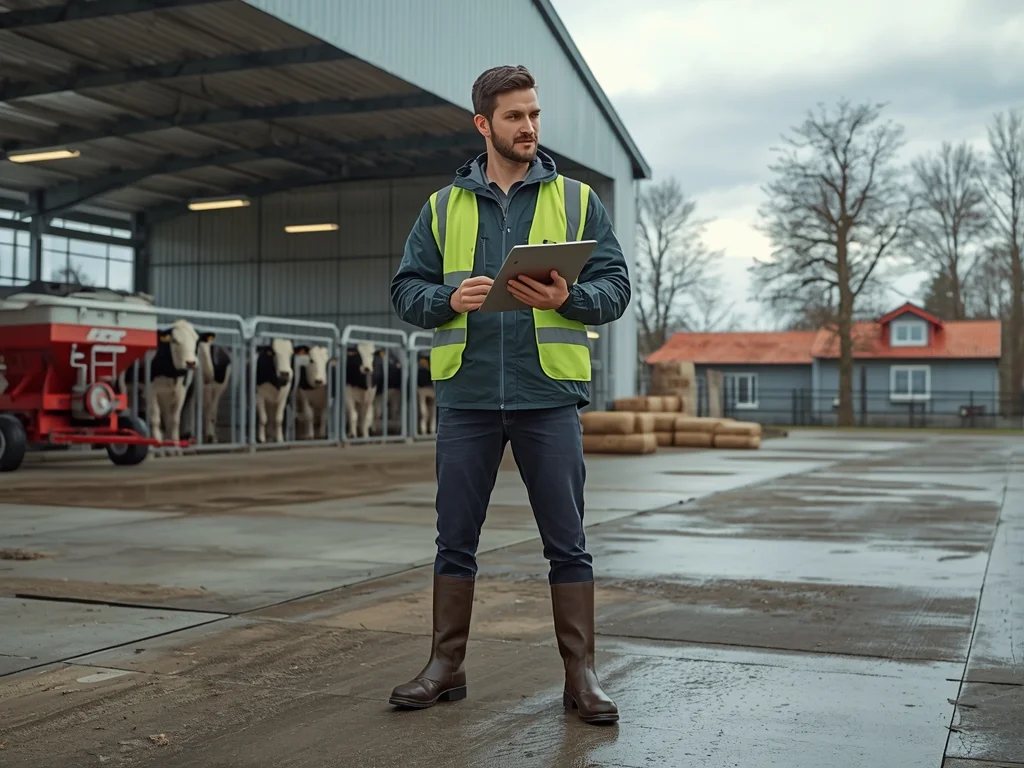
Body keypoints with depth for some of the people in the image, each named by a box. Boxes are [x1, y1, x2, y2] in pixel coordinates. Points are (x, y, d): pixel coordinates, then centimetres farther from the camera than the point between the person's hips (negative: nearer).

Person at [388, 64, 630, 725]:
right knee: (456, 539, 8)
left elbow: (616, 286, 5)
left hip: (549, 396, -1)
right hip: (466, 396, 2)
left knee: (567, 542, 2)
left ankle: (582, 675, 12)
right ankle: (446, 666, 20)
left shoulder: (577, 200, 9)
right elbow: (406, 290, 10)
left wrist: (567, 297, -15)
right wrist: (450, 299, -11)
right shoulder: (443, 207, 12)